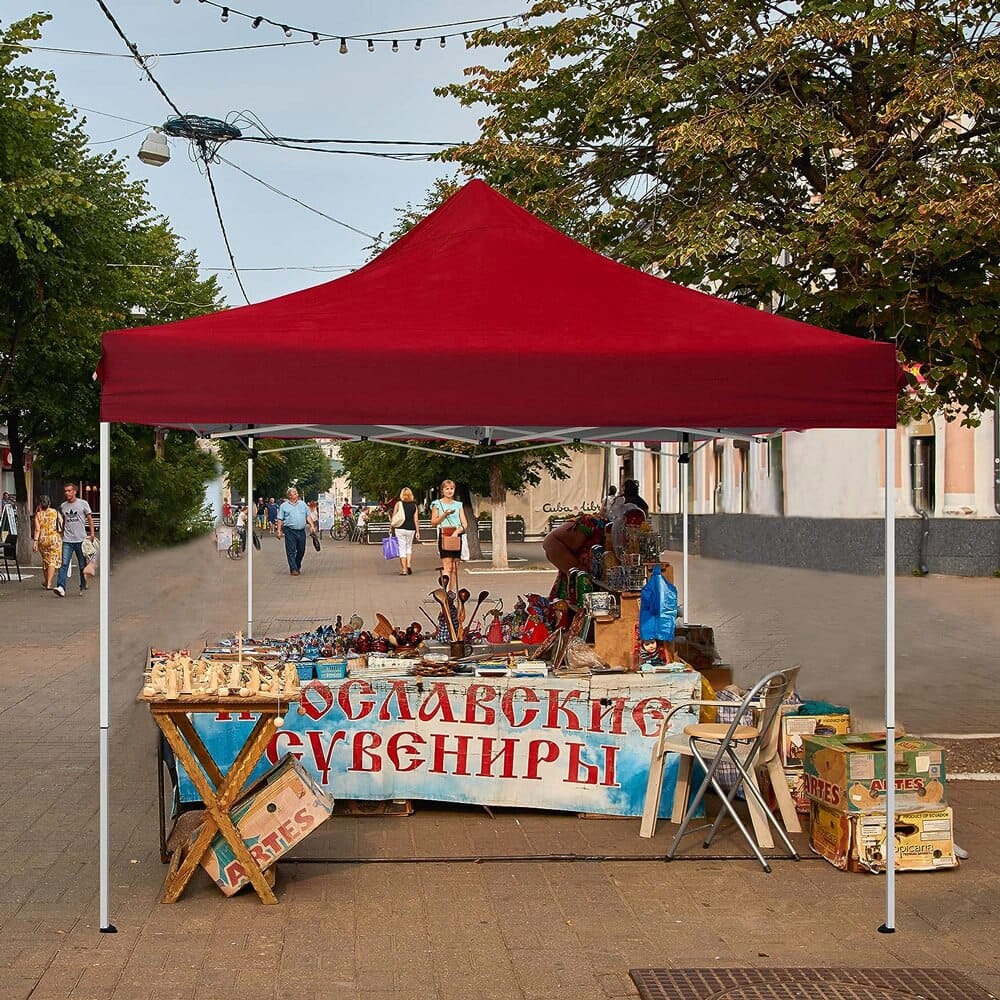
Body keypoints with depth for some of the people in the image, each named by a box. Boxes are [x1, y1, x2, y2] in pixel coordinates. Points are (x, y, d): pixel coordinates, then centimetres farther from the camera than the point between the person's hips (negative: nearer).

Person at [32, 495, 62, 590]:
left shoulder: (38, 515, -1)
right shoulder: (55, 512, 0)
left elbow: (37, 529, -8)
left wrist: (35, 541, -9)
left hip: (42, 539, 2)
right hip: (54, 539, -2)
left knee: (45, 560, 18)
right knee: (52, 561, -3)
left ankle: (47, 581, 30)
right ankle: (49, 583, -13)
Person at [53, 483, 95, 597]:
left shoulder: (83, 503, 2)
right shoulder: (62, 506, 11)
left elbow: (90, 518, 4)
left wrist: (92, 533, -7)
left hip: (81, 539, -2)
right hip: (67, 540, 2)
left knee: (83, 565, 7)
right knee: (64, 564, -12)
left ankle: (83, 587, 19)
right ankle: (61, 587, -21)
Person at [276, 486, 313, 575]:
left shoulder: (302, 504, 13)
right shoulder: (284, 506, 4)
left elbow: (308, 516, 14)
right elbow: (280, 519, 3)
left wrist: (311, 526, 3)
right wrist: (279, 530, -5)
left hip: (301, 531, 3)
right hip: (290, 531, -3)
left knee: (301, 550, 7)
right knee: (291, 551, -5)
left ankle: (298, 567, 23)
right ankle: (293, 569, 0)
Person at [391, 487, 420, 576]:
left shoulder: (398, 503, -2)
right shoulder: (414, 505, 3)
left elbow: (393, 517, -3)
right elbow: (416, 520, 2)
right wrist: (418, 532, 5)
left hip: (400, 529, -2)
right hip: (411, 529, 2)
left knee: (402, 548, 3)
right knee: (409, 547, 19)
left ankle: (404, 569, 0)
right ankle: (409, 564, 1)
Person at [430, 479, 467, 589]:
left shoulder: (458, 505, 13)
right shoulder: (437, 504, 6)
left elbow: (465, 524, 7)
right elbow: (433, 523, 1)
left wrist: (457, 531, -12)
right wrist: (444, 515, -13)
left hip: (456, 536, 3)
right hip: (444, 536, -3)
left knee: (455, 567, 4)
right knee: (447, 565, -15)